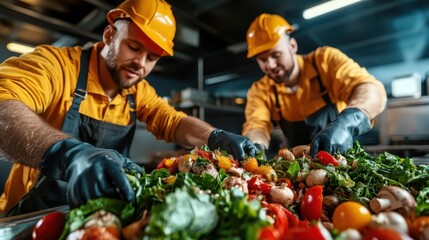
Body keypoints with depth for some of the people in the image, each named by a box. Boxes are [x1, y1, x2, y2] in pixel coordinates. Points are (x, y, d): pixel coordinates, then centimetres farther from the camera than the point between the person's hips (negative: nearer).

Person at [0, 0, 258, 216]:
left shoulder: (139, 92, 3)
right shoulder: (54, 64, -13)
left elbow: (173, 121, -3)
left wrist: (215, 136, -22)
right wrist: (65, 152, -45)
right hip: (34, 216, -2)